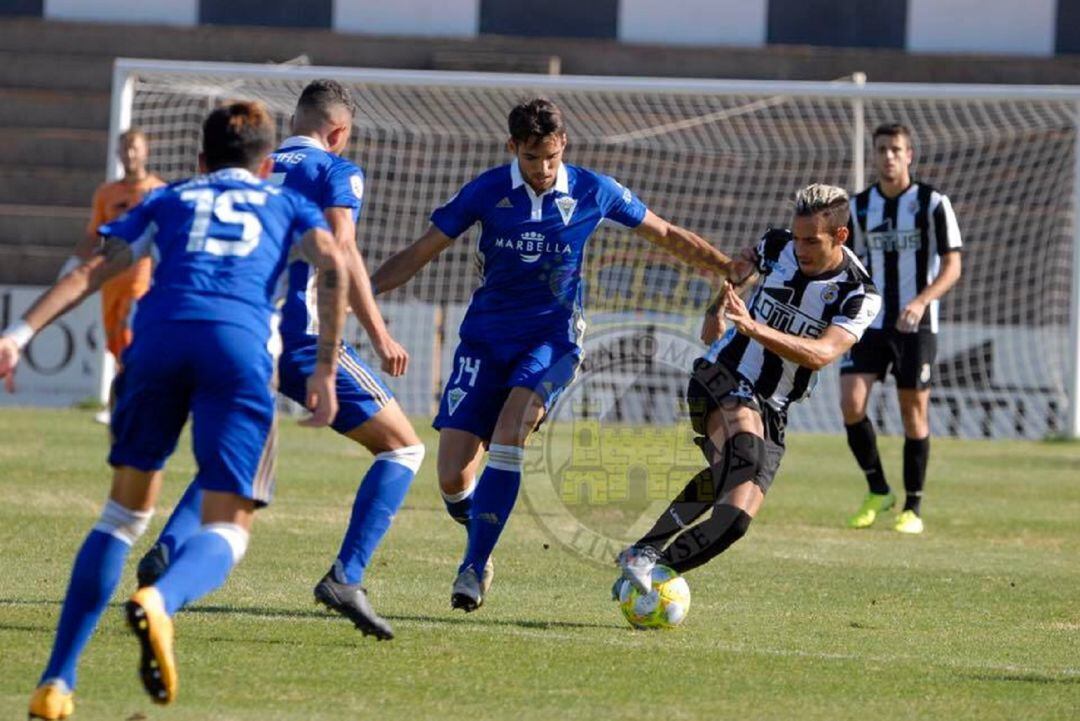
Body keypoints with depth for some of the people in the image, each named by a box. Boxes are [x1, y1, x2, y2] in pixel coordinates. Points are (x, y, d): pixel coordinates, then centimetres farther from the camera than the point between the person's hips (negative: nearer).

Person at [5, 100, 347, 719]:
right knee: (226, 531, 0)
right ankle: (160, 603, -36)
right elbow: (333, 265, 9)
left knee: (126, 512, 16)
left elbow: (93, 271, 17)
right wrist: (326, 372, 8)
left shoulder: (168, 201, 31)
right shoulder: (287, 205, 30)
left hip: (159, 337, 2)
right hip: (242, 344, -2)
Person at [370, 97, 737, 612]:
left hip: (552, 337, -1)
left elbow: (667, 236, 12)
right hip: (485, 337, 1)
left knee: (511, 425, -30)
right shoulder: (485, 192, -3)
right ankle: (481, 543, 22)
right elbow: (420, 254, 1)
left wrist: (734, 271, 11)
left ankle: (474, 566, -23)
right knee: (453, 480, -11)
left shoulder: (592, 193, -2)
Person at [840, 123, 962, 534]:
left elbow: (952, 266, -8)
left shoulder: (933, 204, -5)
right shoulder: (860, 206, 7)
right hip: (870, 323, 3)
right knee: (851, 403, -12)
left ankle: (913, 508, 12)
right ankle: (877, 492, 6)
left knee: (914, 412, 1)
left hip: (916, 326, -3)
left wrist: (922, 301, -23)